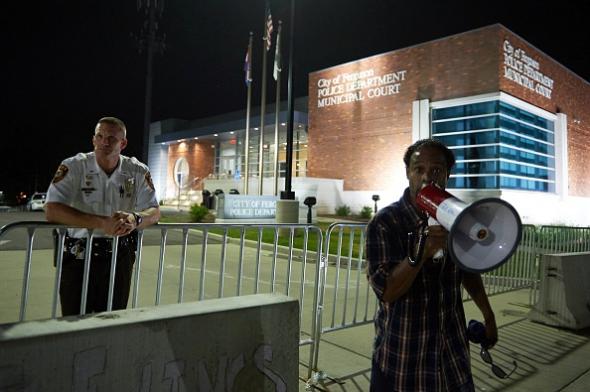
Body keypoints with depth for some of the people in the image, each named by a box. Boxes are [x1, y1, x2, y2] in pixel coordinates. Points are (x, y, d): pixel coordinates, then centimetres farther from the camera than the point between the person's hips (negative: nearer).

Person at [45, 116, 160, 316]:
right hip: (79, 256, -2)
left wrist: (135, 219, -25)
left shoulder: (138, 171, -1)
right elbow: (51, 210, -19)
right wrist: (102, 223, -30)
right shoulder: (73, 167, -8)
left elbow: (154, 211, 0)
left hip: (120, 257, 2)